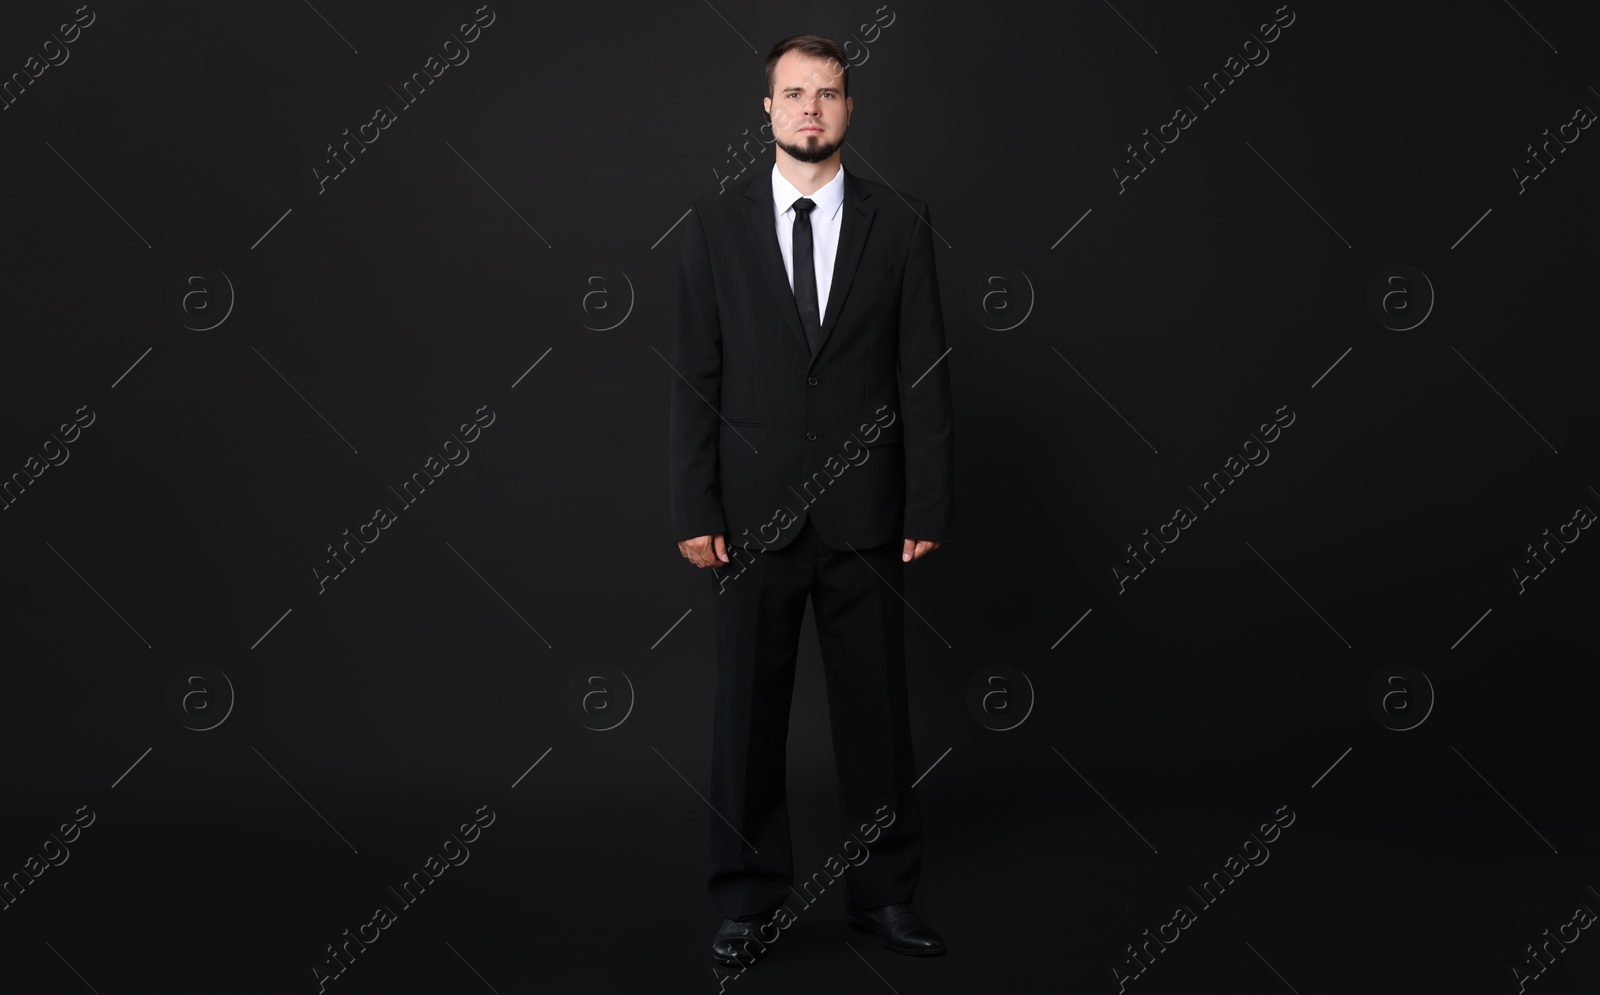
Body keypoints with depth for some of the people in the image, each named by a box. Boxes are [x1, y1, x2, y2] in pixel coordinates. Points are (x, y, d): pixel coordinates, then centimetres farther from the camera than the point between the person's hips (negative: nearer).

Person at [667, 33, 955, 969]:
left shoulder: (901, 222, 2)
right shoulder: (718, 222, 3)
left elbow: (925, 374, 1)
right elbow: (696, 377, 1)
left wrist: (929, 508, -4)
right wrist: (694, 508, -4)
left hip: (864, 511, 0)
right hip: (754, 511, 0)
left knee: (876, 706, 9)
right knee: (749, 710, 7)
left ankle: (886, 891, 25)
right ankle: (753, 898, 22)